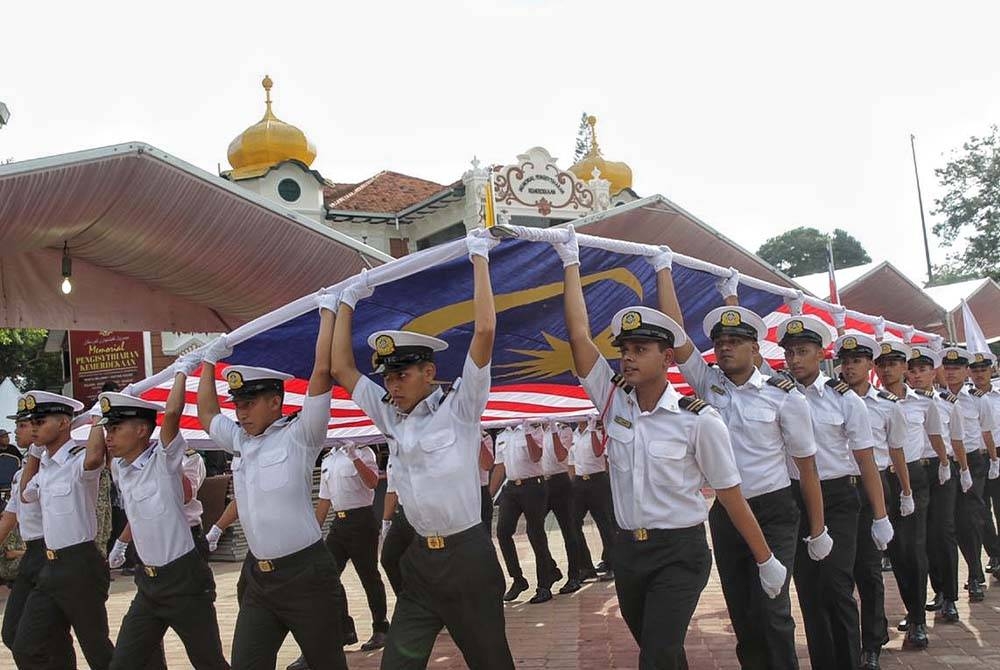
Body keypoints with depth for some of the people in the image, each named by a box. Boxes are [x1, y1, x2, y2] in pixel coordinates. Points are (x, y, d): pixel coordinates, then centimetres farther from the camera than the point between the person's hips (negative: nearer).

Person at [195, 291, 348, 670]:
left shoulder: (299, 436, -7)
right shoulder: (240, 442, 10)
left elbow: (322, 372, -16)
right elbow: (206, 415, 28)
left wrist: (328, 311, -9)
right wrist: (209, 360, 29)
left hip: (305, 573, -6)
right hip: (257, 577, 6)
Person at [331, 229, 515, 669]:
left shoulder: (459, 410, -6)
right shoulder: (391, 418, 8)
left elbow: (485, 330, -15)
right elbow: (341, 369, 14)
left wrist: (479, 257, -11)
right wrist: (347, 301, 15)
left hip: (467, 556, -5)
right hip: (419, 559, 5)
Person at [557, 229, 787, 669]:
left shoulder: (698, 419, -13)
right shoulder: (613, 400, -1)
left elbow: (730, 495, -7)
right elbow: (579, 334, -5)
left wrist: (766, 562, -1)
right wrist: (571, 262, -3)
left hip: (680, 553, -5)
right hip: (629, 550, 5)